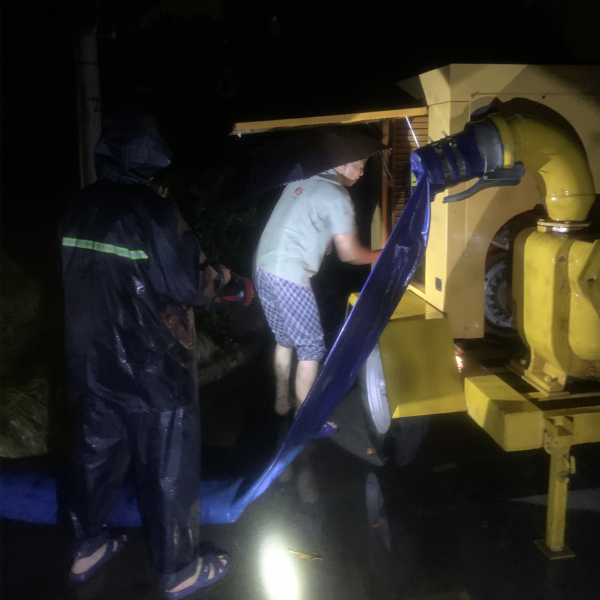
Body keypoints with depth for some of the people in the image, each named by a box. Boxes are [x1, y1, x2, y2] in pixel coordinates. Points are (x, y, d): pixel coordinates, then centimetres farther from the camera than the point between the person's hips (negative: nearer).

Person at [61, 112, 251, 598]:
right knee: (167, 468, 8)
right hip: (152, 367, -7)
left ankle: (88, 547, 41)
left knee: (97, 451, 22)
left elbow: (78, 276, 10)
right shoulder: (152, 211, -21)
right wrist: (235, 286, -2)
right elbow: (189, 282, -19)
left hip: (92, 360, 7)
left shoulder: (79, 208, 1)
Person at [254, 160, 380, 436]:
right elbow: (350, 254, -7)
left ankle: (282, 402, 37)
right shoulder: (337, 196, -10)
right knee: (311, 349, 4)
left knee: (284, 340, 23)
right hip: (289, 279, -8)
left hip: (262, 268, 9)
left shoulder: (303, 181, 13)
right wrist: (381, 255, 9)